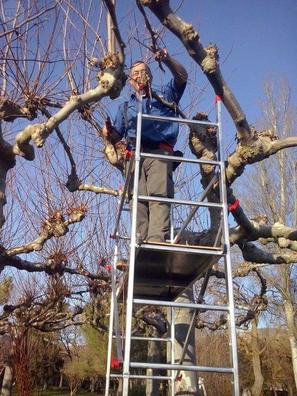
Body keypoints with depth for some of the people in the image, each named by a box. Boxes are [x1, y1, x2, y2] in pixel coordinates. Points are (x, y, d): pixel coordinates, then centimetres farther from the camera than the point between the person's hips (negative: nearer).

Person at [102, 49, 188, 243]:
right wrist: (109, 131, 1)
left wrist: (167, 60, -9)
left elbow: (182, 77, 9)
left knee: (159, 195, -22)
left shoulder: (164, 96, 27)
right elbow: (117, 135, 26)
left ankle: (157, 239, -35)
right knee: (138, 198, -15)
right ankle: (141, 241, -23)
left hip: (160, 153, -2)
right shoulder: (126, 107, 33)